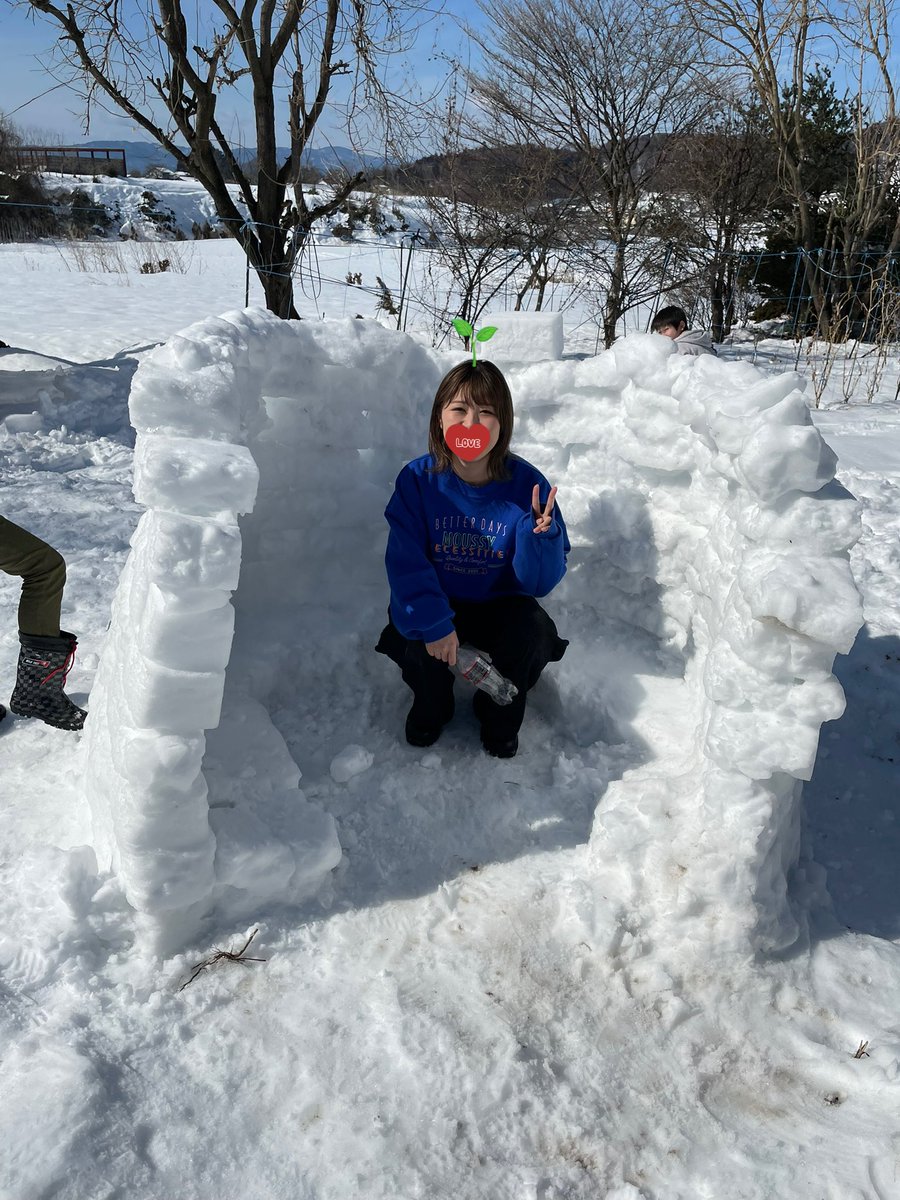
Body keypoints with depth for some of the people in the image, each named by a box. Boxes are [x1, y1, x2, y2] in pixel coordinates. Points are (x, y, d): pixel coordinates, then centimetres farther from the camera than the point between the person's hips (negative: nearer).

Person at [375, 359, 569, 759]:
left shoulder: (527, 483, -15)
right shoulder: (418, 478, -13)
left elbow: (540, 582, -14)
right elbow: (405, 561, -17)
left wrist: (539, 535, -35)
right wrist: (432, 622, -31)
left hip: (500, 607, 0)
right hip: (433, 604, 0)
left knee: (532, 629, -28)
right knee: (417, 643, -29)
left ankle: (500, 716, 6)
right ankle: (432, 705, 10)